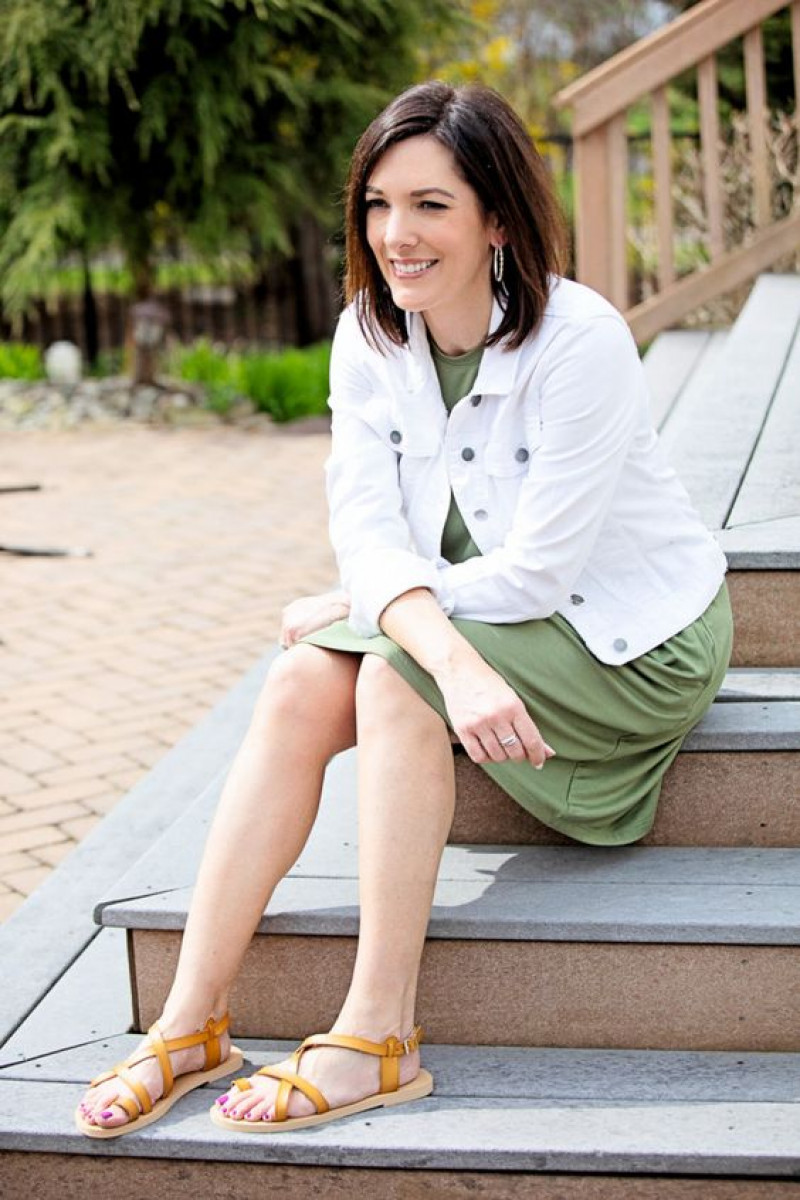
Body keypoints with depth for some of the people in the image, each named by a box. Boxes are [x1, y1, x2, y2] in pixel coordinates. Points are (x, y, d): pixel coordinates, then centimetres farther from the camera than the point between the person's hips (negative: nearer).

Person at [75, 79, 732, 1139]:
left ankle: (380, 1038, -23)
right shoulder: (369, 336, -6)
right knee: (301, 684, -19)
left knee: (394, 681, -29)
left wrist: (355, 606, -14)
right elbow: (366, 527, -16)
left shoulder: (579, 342, -25)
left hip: (631, 640, -6)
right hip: (486, 620, 6)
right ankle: (193, 1022, -17)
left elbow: (535, 573, -24)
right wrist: (453, 658, -36)